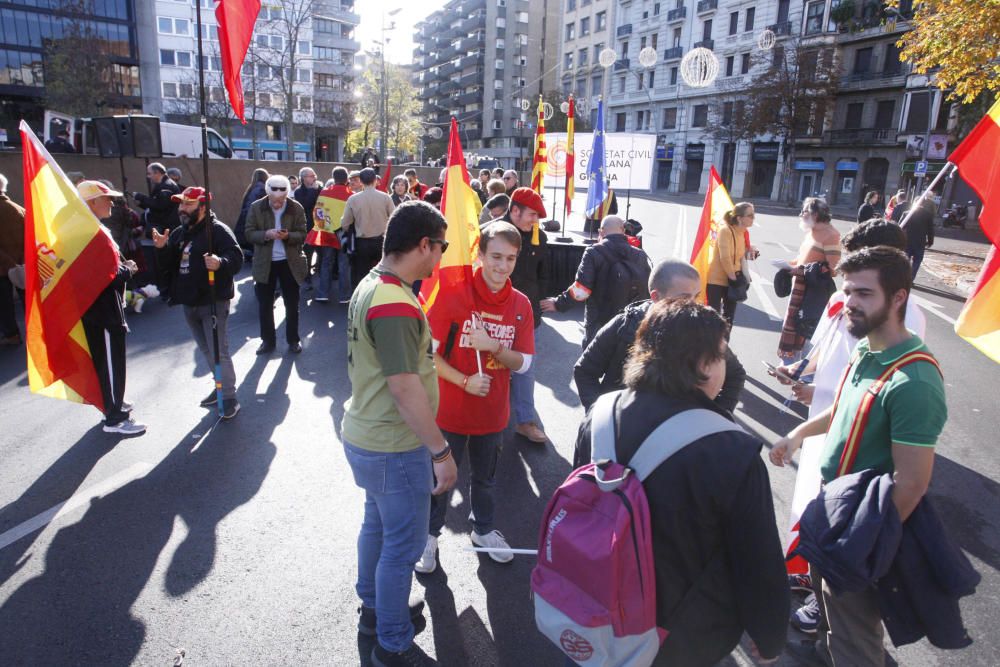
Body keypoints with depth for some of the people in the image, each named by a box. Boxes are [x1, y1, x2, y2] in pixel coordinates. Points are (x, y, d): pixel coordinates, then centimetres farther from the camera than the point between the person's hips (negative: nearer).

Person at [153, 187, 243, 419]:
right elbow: (169, 266, 14)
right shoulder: (179, 233, 14)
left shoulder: (217, 230, -12)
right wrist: (162, 249, -6)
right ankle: (220, 387, 32)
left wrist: (220, 263, -43)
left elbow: (236, 258, -23)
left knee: (219, 351, -6)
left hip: (213, 301, -9)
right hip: (189, 301, 9)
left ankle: (229, 397, 2)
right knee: (206, 350, 18)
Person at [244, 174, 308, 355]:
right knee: (264, 304, 9)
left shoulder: (296, 208, -6)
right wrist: (266, 234, -23)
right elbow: (249, 233, -5)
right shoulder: (256, 207, -5)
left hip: (290, 262, -1)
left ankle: (293, 340, 23)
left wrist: (288, 236, -25)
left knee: (292, 304, 9)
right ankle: (267, 340, 23)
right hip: (264, 263, 1)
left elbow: (302, 235, -5)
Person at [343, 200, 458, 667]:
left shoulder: (370, 286, 4)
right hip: (394, 448, -10)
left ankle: (373, 608, 46)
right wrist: (441, 451, -20)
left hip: (366, 436, 10)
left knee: (377, 523, 25)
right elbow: (405, 387, -28)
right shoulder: (395, 305, -27)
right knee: (404, 544, 7)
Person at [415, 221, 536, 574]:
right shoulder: (453, 295, -17)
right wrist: (464, 381, -24)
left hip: (493, 412, 3)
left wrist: (495, 348, -23)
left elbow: (523, 363, -4)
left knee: (485, 478, 24)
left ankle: (483, 528, 48)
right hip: (450, 411, -3)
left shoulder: (520, 304, -5)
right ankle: (430, 535, 39)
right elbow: (428, 352, -14)